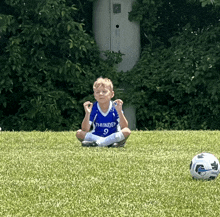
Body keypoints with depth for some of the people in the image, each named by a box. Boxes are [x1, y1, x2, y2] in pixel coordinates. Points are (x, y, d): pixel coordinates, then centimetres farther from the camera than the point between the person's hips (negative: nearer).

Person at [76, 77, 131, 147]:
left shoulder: (115, 107, -7)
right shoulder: (93, 108, -6)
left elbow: (125, 127, -17)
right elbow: (85, 129, -13)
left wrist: (119, 112, -30)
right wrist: (87, 113, -26)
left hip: (113, 137, -1)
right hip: (96, 136, 1)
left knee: (127, 131, -29)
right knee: (79, 133, -22)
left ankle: (97, 143, -28)